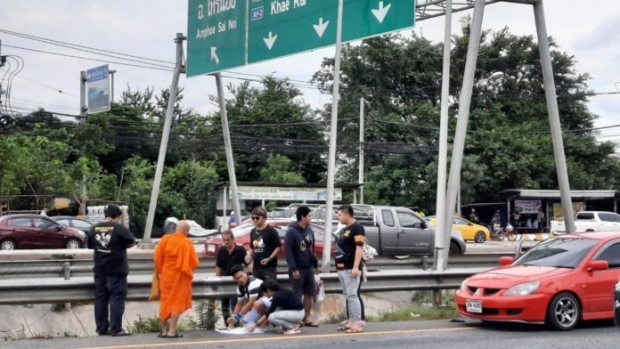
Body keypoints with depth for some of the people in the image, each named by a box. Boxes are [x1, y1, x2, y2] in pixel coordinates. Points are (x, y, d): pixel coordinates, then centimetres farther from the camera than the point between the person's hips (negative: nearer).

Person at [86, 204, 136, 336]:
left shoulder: (94, 228, 2)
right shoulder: (119, 228, -13)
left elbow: (89, 245, 13)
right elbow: (131, 243, -5)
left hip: (100, 269, 5)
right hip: (116, 269, -5)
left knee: (100, 298, 9)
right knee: (117, 298, -1)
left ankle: (102, 328, 11)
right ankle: (116, 329, -5)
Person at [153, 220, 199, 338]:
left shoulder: (165, 239, -3)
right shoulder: (186, 243, -14)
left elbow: (157, 257, 1)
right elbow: (193, 262, -12)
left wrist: (160, 271, 12)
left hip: (166, 275, 4)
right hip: (179, 277, -4)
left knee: (165, 302, 13)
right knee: (177, 302, 2)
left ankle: (164, 330, 15)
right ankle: (172, 331, -5)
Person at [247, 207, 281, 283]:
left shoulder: (271, 231, -8)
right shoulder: (253, 232, 12)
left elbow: (278, 247, -8)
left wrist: (269, 259, -17)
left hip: (269, 267, -6)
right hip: (256, 267, 6)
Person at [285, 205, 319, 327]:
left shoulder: (309, 230, 9)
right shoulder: (291, 231, -14)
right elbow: (288, 251, -17)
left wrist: (315, 264, 16)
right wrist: (293, 269, -21)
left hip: (309, 268, 7)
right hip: (298, 269, -7)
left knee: (309, 294, 9)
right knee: (297, 295, -1)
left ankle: (307, 318, 17)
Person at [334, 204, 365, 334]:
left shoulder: (357, 227, -10)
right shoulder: (345, 229, 19)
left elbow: (359, 247, -18)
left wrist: (356, 267, -24)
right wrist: (339, 265, 19)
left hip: (351, 268, -9)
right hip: (342, 268, 10)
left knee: (352, 295, -11)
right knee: (348, 296, 10)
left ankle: (357, 323, -10)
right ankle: (351, 321, 14)